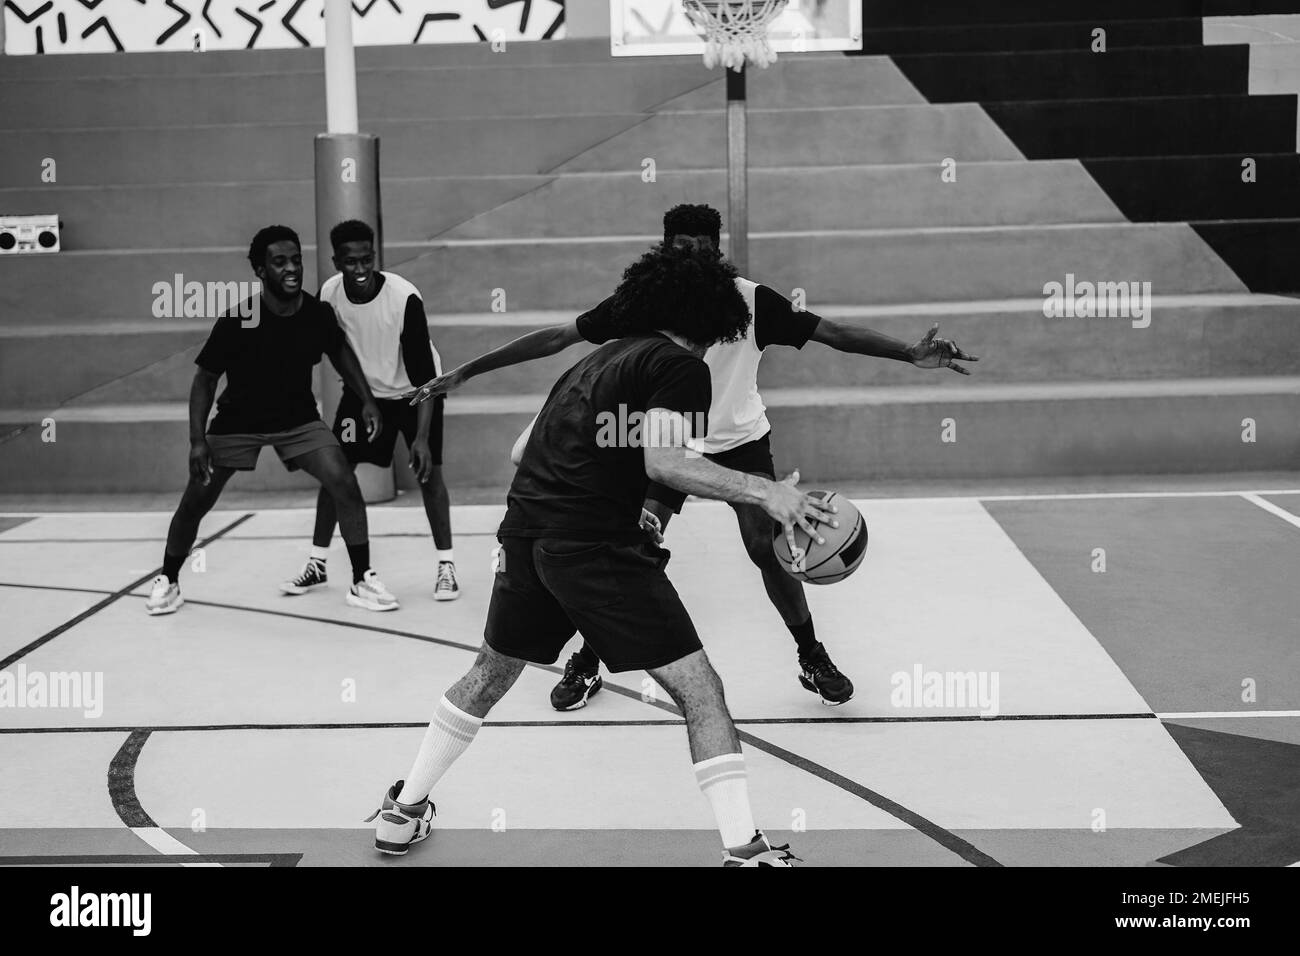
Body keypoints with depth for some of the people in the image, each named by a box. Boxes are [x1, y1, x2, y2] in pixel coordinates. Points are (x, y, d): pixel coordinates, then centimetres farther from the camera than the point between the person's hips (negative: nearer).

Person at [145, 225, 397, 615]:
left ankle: (362, 581, -2)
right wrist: (198, 440, -21)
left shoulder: (318, 313, -16)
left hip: (298, 418, 2)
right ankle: (167, 581, 25)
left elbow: (340, 351, 7)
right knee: (195, 502, 1)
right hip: (238, 420, -2)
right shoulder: (237, 321, -25)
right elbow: (205, 379, -14)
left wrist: (367, 401, 1)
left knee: (346, 486, -15)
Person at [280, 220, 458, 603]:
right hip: (363, 389, 4)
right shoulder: (329, 293, -19)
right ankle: (317, 563, 11)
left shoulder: (404, 297, -32)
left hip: (414, 391, -4)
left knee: (428, 470, -11)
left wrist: (422, 436, -34)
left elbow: (423, 373, -30)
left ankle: (446, 565, 0)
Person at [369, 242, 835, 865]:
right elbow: (661, 461, -18)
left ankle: (402, 812, 36)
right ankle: (742, 850, -5)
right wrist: (762, 491, -17)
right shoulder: (681, 365, -1)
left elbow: (530, 449, 28)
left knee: (492, 672, 27)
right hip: (596, 543, -8)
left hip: (524, 528, 8)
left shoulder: (600, 358, 23)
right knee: (699, 691, -1)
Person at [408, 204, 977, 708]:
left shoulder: (752, 300, -19)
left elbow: (833, 334, -17)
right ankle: (587, 662, 10)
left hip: (741, 441, 0)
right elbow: (557, 338, -13)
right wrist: (463, 373, -14)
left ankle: (812, 657, 16)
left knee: (768, 549, -8)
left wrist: (912, 354, -29)